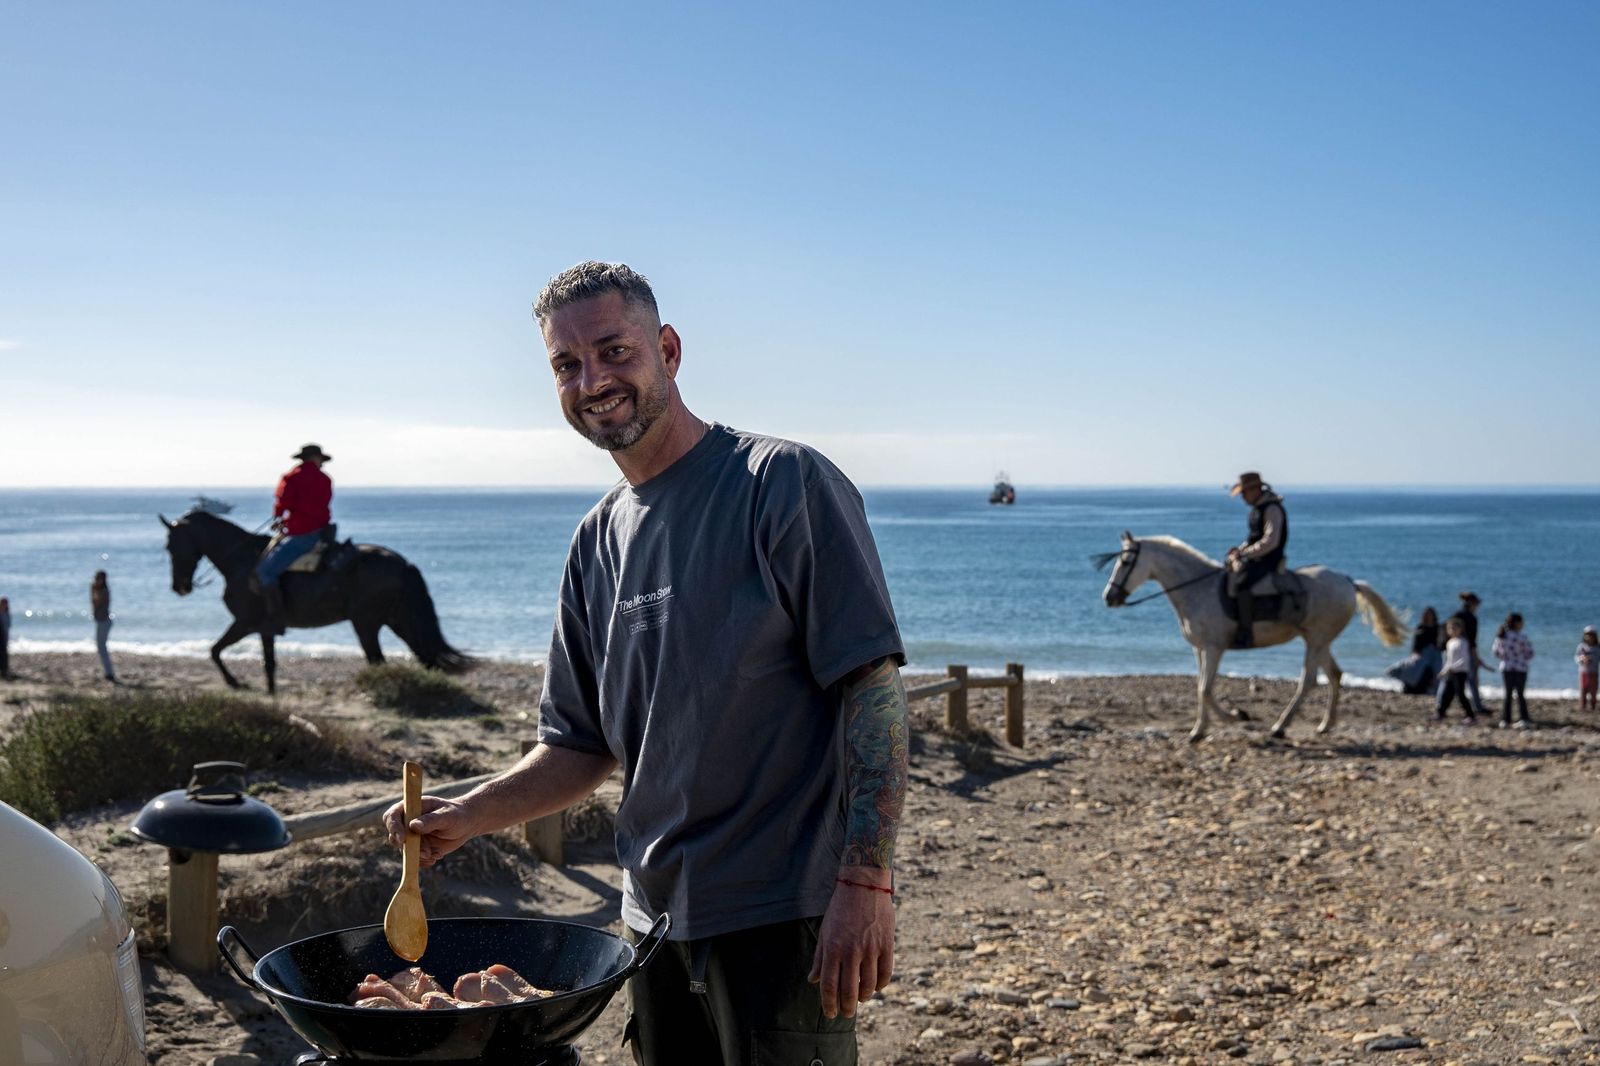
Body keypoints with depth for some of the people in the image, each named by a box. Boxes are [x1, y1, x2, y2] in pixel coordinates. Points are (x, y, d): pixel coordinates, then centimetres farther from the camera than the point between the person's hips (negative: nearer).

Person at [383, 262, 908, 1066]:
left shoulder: (783, 483, -9)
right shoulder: (597, 544, 12)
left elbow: (872, 684, -14)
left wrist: (866, 879, -21)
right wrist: (465, 816, 1)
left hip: (783, 913, -6)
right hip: (657, 914, 7)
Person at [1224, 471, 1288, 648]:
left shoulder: (1272, 509, -15)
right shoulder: (1257, 508, 15)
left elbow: (1270, 541, -23)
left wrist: (1244, 553, -20)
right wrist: (1240, 549, 8)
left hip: (1267, 560, -11)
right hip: (1256, 557, 11)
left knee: (1241, 583, -31)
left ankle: (1245, 632, -30)